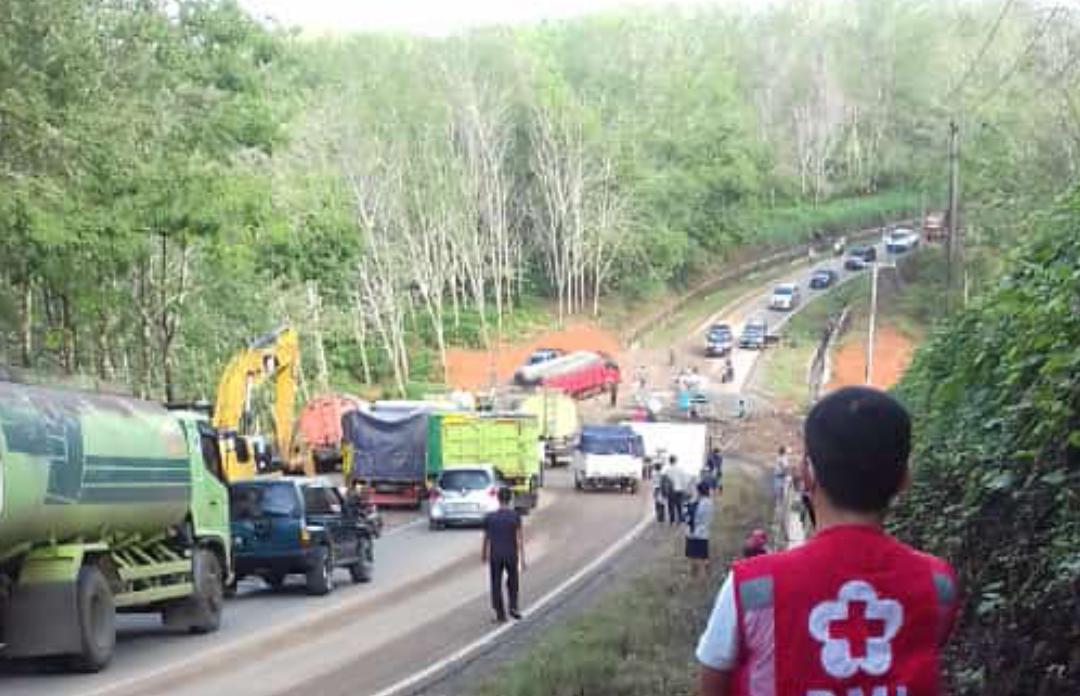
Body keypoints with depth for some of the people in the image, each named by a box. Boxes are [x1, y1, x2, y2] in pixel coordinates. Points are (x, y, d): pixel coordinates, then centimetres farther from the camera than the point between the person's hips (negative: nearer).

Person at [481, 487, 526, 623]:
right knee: (512, 581, 22)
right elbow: (520, 538, -9)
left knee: (496, 585, 8)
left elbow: (486, 538, 6)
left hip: (495, 555, 0)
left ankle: (500, 614, 8)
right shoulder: (515, 516, -6)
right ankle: (513, 607, 13)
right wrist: (522, 558, -5)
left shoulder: (490, 517, -3)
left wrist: (483, 555, 21)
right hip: (511, 554, 0)